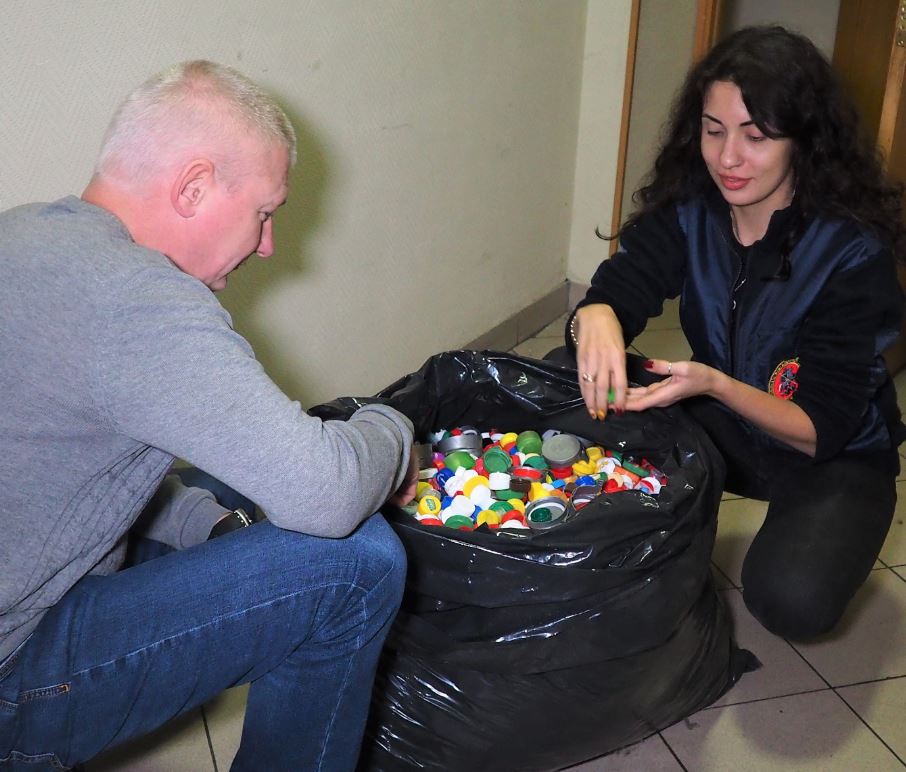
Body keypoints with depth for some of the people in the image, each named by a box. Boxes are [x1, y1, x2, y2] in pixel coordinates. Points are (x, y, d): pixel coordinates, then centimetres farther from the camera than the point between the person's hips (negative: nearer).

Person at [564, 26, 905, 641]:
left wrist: (716, 386, -42)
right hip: (722, 430, 4)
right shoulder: (688, 209, -10)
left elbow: (821, 429, -24)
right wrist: (595, 318, -43)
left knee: (792, 598, -33)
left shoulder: (853, 251, -23)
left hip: (836, 458, -3)